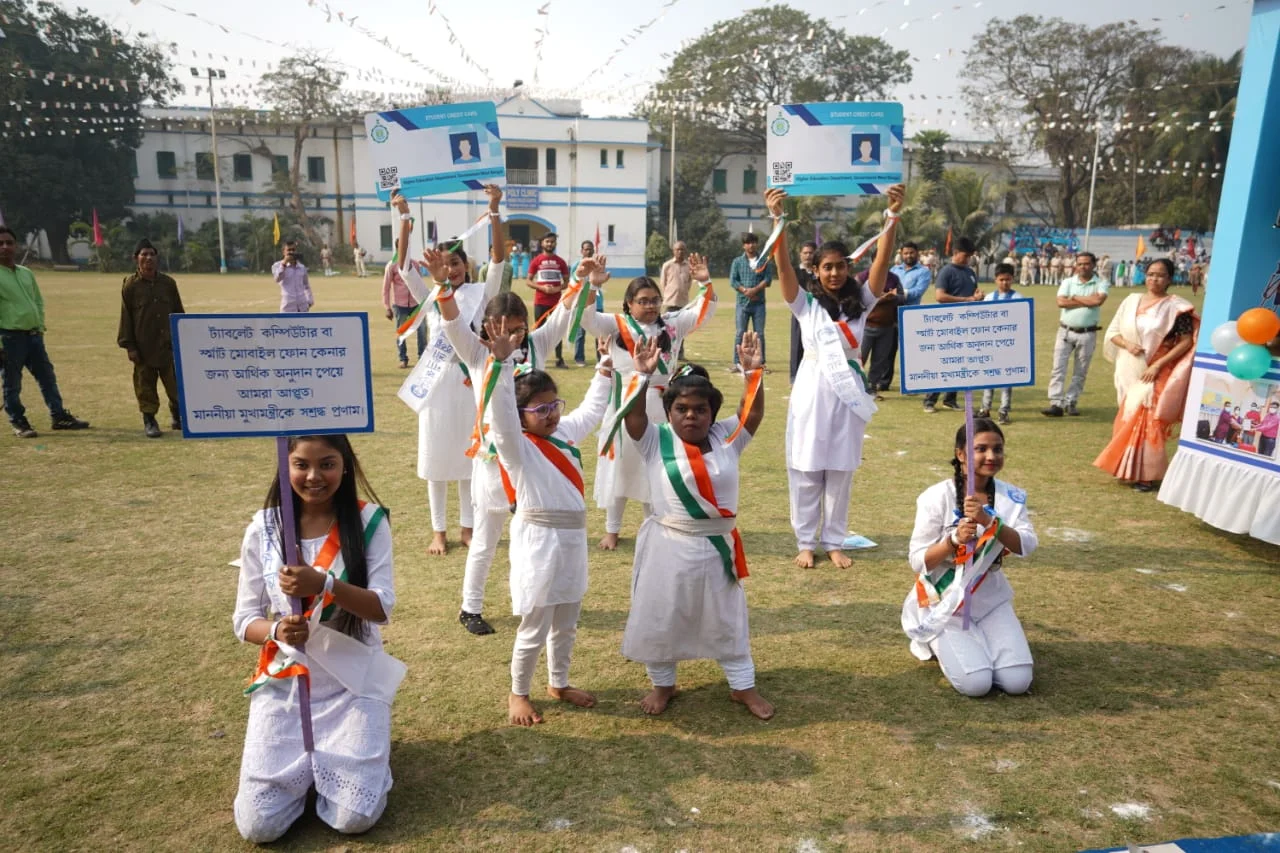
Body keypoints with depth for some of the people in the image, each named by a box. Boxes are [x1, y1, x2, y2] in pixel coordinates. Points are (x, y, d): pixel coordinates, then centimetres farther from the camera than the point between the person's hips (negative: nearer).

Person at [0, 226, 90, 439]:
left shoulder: (26, 273, 12)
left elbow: (39, 302, 22)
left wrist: (40, 327, 11)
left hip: (33, 335, 7)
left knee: (48, 377, 11)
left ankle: (59, 416, 20)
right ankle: (18, 423, 14)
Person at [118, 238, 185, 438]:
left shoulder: (168, 283, 5)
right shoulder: (130, 285, -2)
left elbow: (178, 312, 11)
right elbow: (126, 317, -1)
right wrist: (129, 346, -5)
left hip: (168, 345, 2)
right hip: (143, 347, -2)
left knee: (175, 384, 7)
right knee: (145, 386, 4)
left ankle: (177, 416, 25)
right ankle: (149, 420, 15)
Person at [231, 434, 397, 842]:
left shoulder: (368, 520, -10)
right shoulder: (264, 528, -5)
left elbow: (382, 607, -16)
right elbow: (244, 620, -2)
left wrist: (325, 584, -34)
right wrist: (276, 632, -25)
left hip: (354, 682, -1)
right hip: (284, 682, 2)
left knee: (355, 817, -11)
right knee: (259, 825, -6)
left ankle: (354, 750, 22)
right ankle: (305, 758, 25)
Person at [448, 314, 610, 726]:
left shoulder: (566, 431, 6)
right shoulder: (516, 445, -14)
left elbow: (592, 409, 23)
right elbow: (500, 413, -32)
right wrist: (501, 361, -43)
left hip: (573, 538, 7)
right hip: (539, 541, -7)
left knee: (565, 623, 21)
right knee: (533, 628, 7)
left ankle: (559, 683, 41)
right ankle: (518, 694, 28)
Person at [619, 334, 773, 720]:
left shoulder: (726, 438, -1)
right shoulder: (656, 441, -8)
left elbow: (753, 412, -10)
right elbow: (632, 415, -22)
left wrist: (752, 373, -21)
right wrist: (643, 375, -33)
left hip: (718, 547, 2)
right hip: (668, 548, -2)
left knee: (727, 619, 17)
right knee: (659, 619, 12)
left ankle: (743, 686, 34)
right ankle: (662, 684, 35)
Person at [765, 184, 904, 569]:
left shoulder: (861, 302, 3)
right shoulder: (805, 303, -2)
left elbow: (882, 263, -10)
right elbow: (783, 266, -16)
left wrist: (893, 216, -22)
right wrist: (778, 219, -29)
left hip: (848, 391, 2)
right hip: (812, 389, -2)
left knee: (841, 472, 10)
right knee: (806, 472, 5)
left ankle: (834, 542, 23)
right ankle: (805, 543, 19)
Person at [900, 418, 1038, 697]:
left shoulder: (1011, 497, -2)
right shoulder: (938, 497, -15)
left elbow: (1027, 546, -17)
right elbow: (917, 562, -15)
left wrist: (989, 520, -33)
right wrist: (954, 539, -31)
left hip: (991, 601, 4)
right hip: (945, 605, -4)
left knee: (1018, 682, -11)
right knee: (976, 683, -18)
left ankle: (973, 643, 20)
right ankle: (936, 643, 14)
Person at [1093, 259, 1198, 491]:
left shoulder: (1175, 307, -6)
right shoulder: (1131, 301, 5)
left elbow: (1187, 341, -9)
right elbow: (1112, 332, 9)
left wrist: (1158, 365, -16)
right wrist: (1127, 344, -12)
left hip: (1157, 374, -4)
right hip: (1129, 371, 4)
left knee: (1148, 420, -7)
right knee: (1128, 419, 10)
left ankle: (1147, 473, 2)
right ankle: (1128, 469, 23)